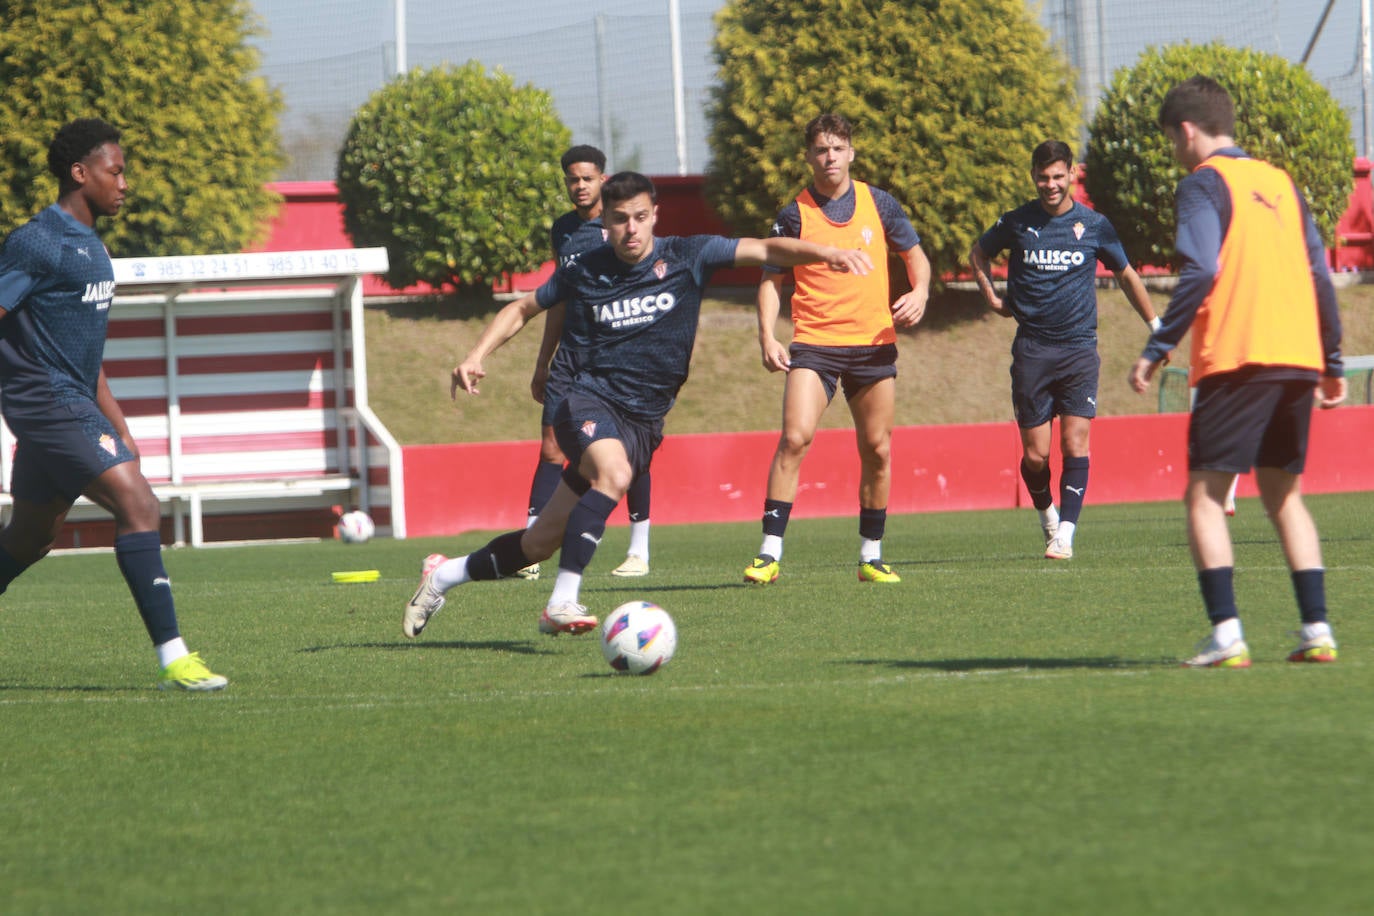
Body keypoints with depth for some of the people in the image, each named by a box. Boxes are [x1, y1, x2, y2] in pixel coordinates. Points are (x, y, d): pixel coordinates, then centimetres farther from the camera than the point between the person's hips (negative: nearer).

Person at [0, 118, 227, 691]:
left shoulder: (89, 246, 16)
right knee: (138, 505, -17)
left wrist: (118, 427, 23)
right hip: (47, 403, -10)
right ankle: (173, 658, -20)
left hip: (76, 405, 10)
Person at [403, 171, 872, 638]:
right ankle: (561, 604, -35)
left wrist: (824, 252, -24)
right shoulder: (583, 272, 2)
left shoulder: (685, 257, 0)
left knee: (540, 543, 4)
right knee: (614, 473, -36)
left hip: (643, 423, 2)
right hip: (590, 400, -2)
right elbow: (522, 309, 17)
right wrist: (476, 357, 5)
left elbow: (765, 250, -8)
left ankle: (444, 574, 27)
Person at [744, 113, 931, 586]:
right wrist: (767, 338, -9)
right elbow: (772, 279, 4)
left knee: (876, 451, 5)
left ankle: (871, 556, 18)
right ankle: (770, 552, -16)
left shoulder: (878, 204, 4)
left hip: (874, 343, 2)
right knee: (795, 437, -18)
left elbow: (914, 254, 16)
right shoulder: (795, 214, -1)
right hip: (814, 343, -2)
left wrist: (920, 292, -5)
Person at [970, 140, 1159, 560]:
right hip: (1032, 349, 1)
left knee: (1075, 445, -12)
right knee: (1035, 455, 0)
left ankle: (1065, 534, -10)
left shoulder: (1094, 225, 3)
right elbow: (978, 253, 23)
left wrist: (1157, 325, 21)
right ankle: (1047, 515, 27)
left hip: (1079, 348, 0)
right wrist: (993, 297, 11)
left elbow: (1126, 275, 18)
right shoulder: (1016, 222, 3)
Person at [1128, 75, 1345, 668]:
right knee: (1283, 494, 15)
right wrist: (1332, 362, 21)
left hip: (1235, 358, -7)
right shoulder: (1279, 182, 19)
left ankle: (1226, 635, -16)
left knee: (1205, 495, -3)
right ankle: (1317, 630, 6)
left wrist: (1157, 350, -11)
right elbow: (1318, 272, 17)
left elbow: (1200, 273, -13)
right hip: (1298, 357, 7)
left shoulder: (1204, 183, -1)